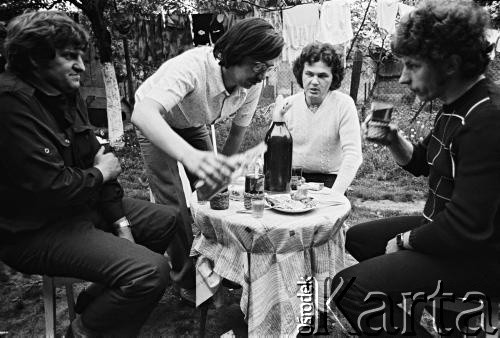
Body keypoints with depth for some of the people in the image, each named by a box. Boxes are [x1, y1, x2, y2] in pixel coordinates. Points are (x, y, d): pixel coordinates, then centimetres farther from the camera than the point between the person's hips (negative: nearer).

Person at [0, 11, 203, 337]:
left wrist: (120, 222, 1)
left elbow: (94, 157, 5)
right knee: (151, 270, -25)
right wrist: (100, 173, -9)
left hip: (83, 204, 10)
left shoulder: (67, 93, 5)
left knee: (170, 218, 15)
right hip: (36, 230, -9)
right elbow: (51, 186, -29)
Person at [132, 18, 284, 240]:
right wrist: (190, 155, -69)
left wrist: (220, 174, -8)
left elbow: (237, 133, -5)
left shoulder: (253, 85, -20)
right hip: (155, 125, -5)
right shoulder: (192, 66, -40)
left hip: (194, 126, 5)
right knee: (175, 209, -14)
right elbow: (142, 115, -54)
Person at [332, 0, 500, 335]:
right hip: (441, 228, 10)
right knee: (357, 237, 20)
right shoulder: (455, 109, 6)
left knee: (349, 286, -22)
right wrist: (393, 140, -1)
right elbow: (419, 162, 20)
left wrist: (404, 240, -12)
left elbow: (465, 227, -29)